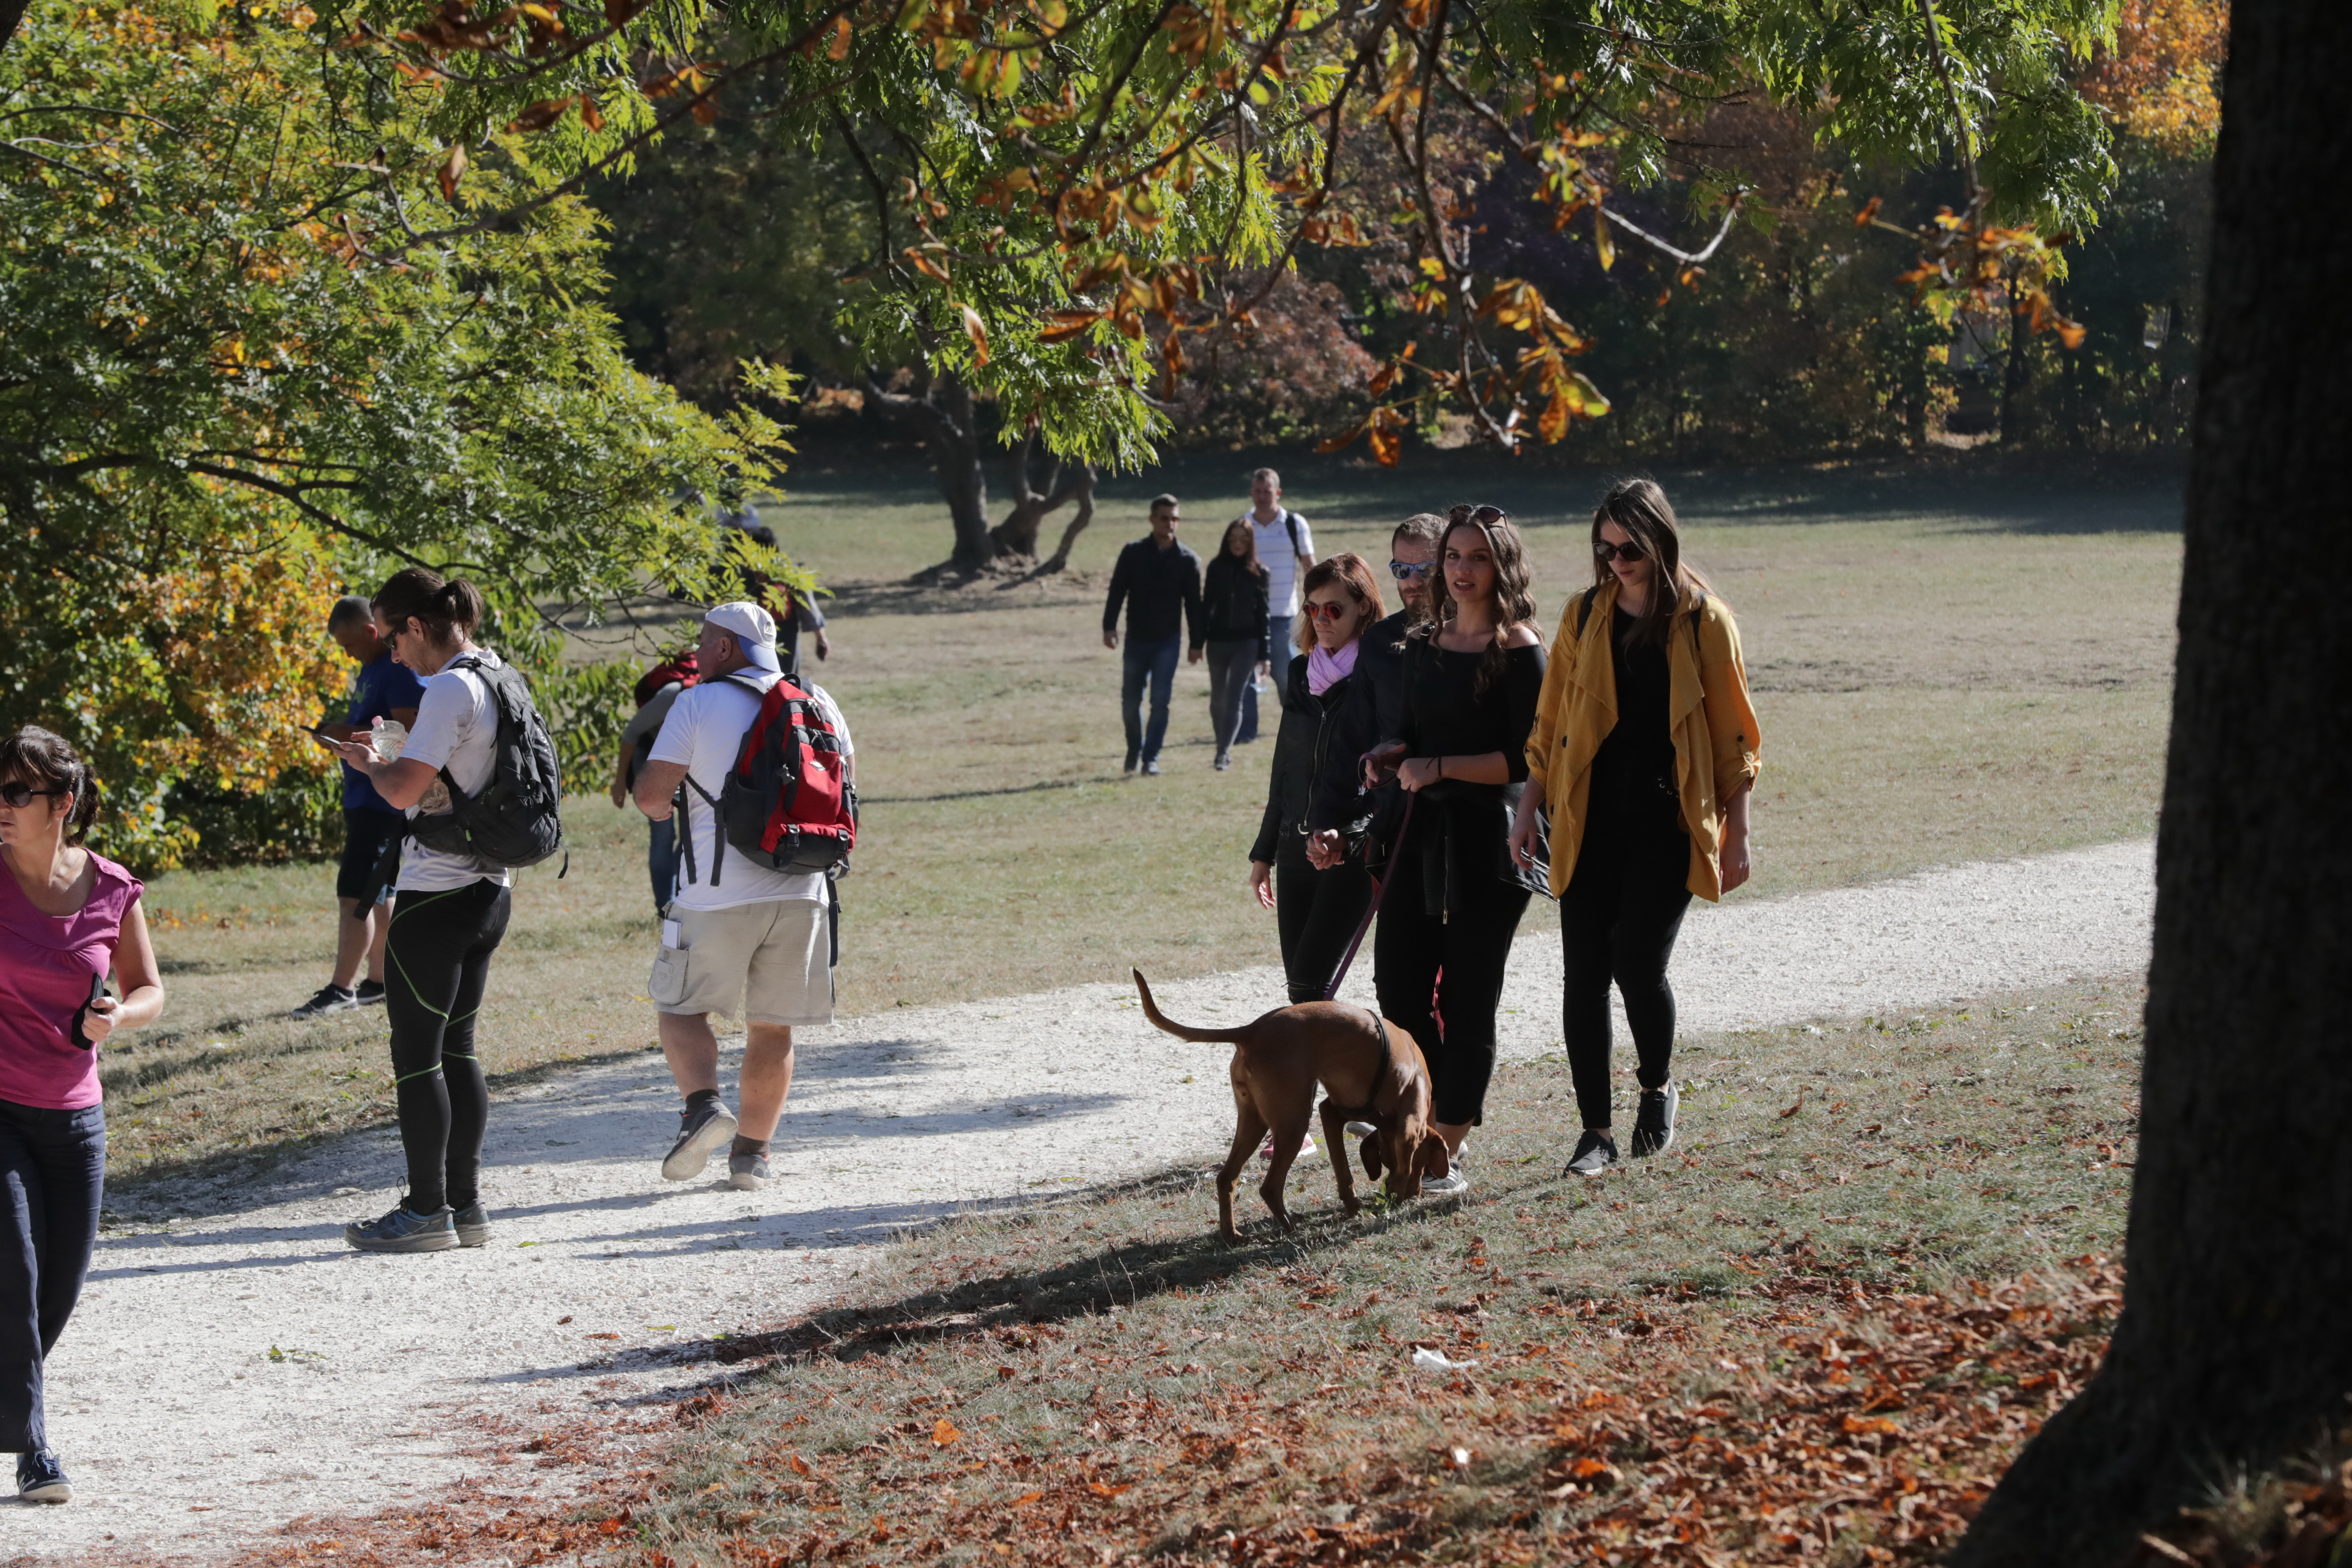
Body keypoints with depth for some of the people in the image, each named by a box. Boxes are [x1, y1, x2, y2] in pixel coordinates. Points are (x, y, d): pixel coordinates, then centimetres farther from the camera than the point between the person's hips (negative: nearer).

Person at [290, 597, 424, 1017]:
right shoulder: (371, 668, 16)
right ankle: (378, 981, 23)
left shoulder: (403, 670, -15)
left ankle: (340, 987, -11)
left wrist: (351, 736, -22)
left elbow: (408, 733, -23)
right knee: (376, 896, 16)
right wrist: (342, 732, 10)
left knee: (356, 895, -12)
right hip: (363, 797, 11)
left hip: (385, 801, -11)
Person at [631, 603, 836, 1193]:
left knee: (683, 1007, 10)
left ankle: (703, 1105, -13)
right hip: (801, 890, 4)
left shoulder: (699, 703, -4)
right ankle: (752, 1153, 10)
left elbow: (650, 793, -7)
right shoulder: (814, 705, 10)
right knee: (771, 1027, 11)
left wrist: (662, 806, 15)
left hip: (720, 894, -4)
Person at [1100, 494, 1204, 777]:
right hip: (1136, 639, 1)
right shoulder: (1133, 553, -1)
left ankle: (1151, 758, -2)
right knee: (1131, 701, 6)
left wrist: (1196, 643, 3)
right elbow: (1117, 591, -1)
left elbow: (1193, 604, 4)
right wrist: (1110, 626, -12)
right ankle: (1134, 752, 25)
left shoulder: (1187, 560, 1)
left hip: (1167, 641, -1)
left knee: (1160, 701, -7)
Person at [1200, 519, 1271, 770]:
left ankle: (1223, 753, -13)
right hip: (1218, 641, 3)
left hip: (1246, 643, -3)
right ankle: (1223, 748, 26)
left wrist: (1263, 654, 0)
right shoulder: (1216, 568, 3)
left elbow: (1262, 614, 2)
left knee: (1234, 699, -10)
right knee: (1218, 700, 11)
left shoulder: (1258, 573, 0)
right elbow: (1206, 605, 6)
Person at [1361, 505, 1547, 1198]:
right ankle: (1435, 1122, 18)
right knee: (1398, 983, 2)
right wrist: (1390, 757, 0)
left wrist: (1442, 768, -18)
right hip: (1425, 830, 6)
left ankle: (1449, 1155, 7)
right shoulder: (1423, 646, 12)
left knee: (1467, 997, 0)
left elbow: (1528, 758, -13)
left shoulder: (1517, 648, -8)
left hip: (1490, 836, -6)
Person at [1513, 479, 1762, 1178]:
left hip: (1667, 819, -3)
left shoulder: (1704, 621, -2)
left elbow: (1732, 735, 1)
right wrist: (1530, 810, 6)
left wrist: (1737, 833, -1)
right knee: (1585, 973, -1)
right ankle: (1596, 1131, 8)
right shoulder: (1584, 616, 6)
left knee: (1638, 963, -12)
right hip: (1589, 818, 3)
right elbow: (1550, 722, 12)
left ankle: (1658, 1086, 17)